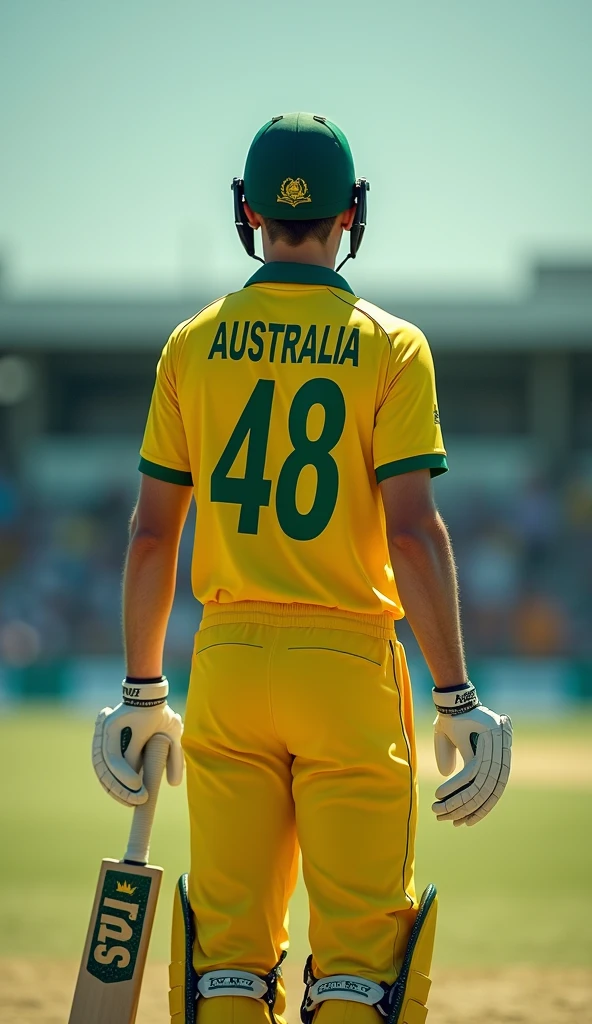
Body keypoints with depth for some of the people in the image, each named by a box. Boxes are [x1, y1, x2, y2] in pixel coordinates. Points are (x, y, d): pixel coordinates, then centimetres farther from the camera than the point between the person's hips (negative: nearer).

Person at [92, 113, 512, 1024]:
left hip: (227, 667, 3)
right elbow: (412, 531, -10)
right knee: (359, 949, 0)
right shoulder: (390, 346, -3)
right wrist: (457, 700, -8)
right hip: (350, 672, -3)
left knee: (227, 949, 7)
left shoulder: (193, 345, 6)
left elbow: (152, 534, 6)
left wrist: (143, 694, 14)